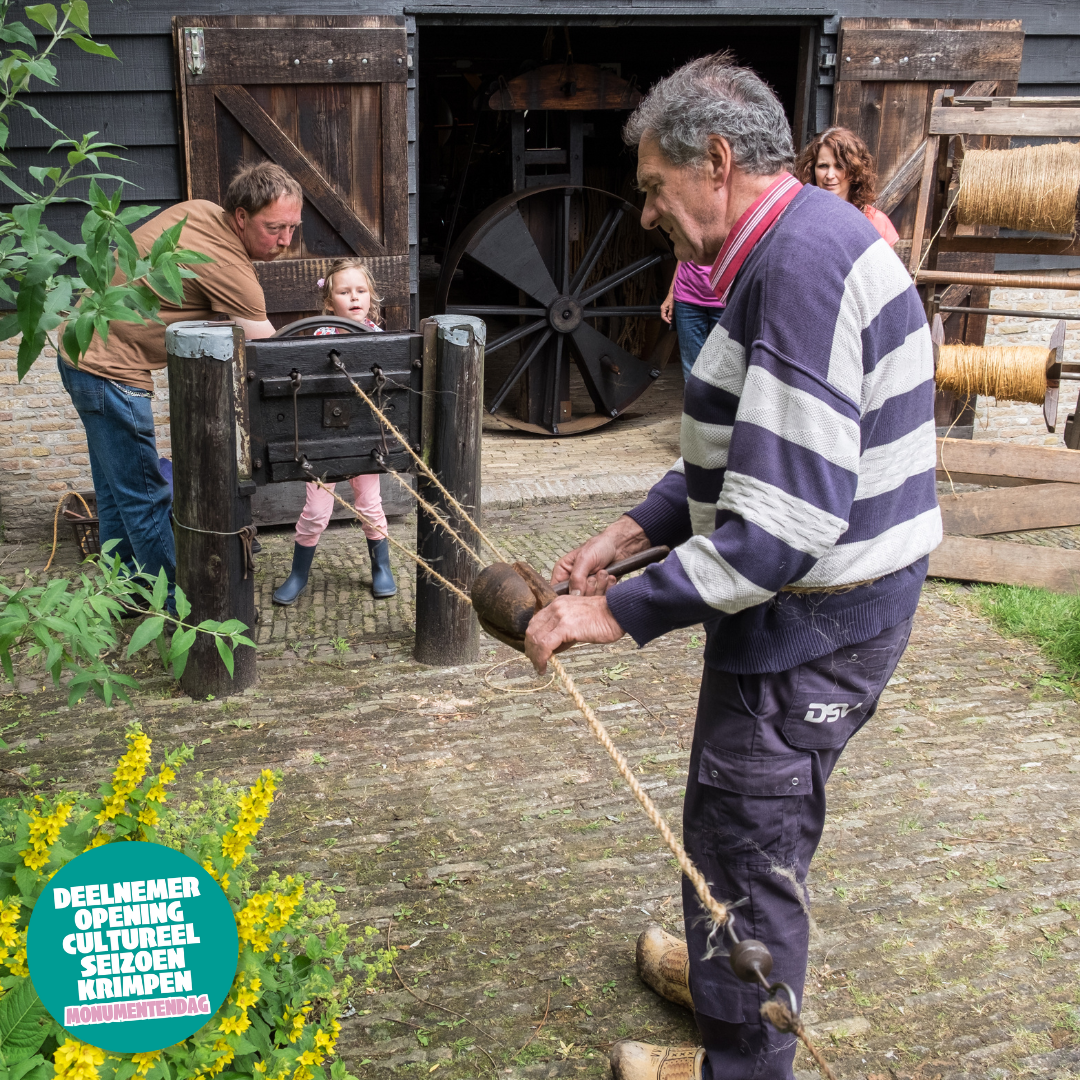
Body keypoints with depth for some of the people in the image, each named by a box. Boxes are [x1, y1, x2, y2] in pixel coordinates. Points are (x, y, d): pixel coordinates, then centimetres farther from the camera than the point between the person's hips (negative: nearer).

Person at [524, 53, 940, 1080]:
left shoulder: (802, 264, -25)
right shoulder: (803, 244, 10)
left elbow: (789, 515, -31)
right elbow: (749, 452, 17)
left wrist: (623, 610, -26)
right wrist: (633, 529, 8)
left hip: (808, 625, -10)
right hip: (832, 606, 10)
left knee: (746, 842, 7)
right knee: (748, 823, 27)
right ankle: (729, 970, 50)